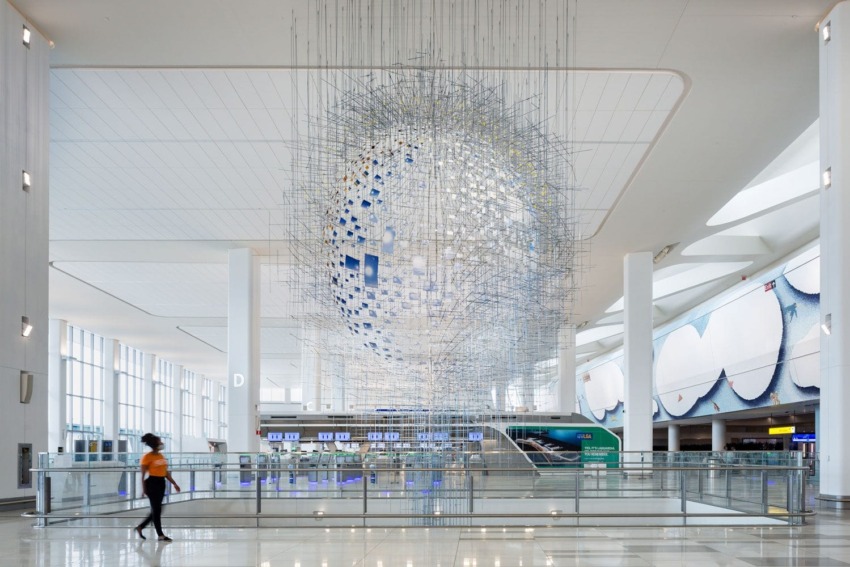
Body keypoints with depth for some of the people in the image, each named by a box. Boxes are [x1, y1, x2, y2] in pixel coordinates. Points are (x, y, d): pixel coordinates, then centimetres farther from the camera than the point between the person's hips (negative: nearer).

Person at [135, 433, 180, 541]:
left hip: (161, 483, 8)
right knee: (157, 509, -5)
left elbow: (166, 472, 17)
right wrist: (143, 489, -14)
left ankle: (140, 527, 27)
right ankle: (160, 535, 0)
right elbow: (143, 474, -9)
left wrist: (174, 483, 13)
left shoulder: (161, 456, 13)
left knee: (157, 509, 11)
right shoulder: (147, 457, -9)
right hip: (152, 483, -8)